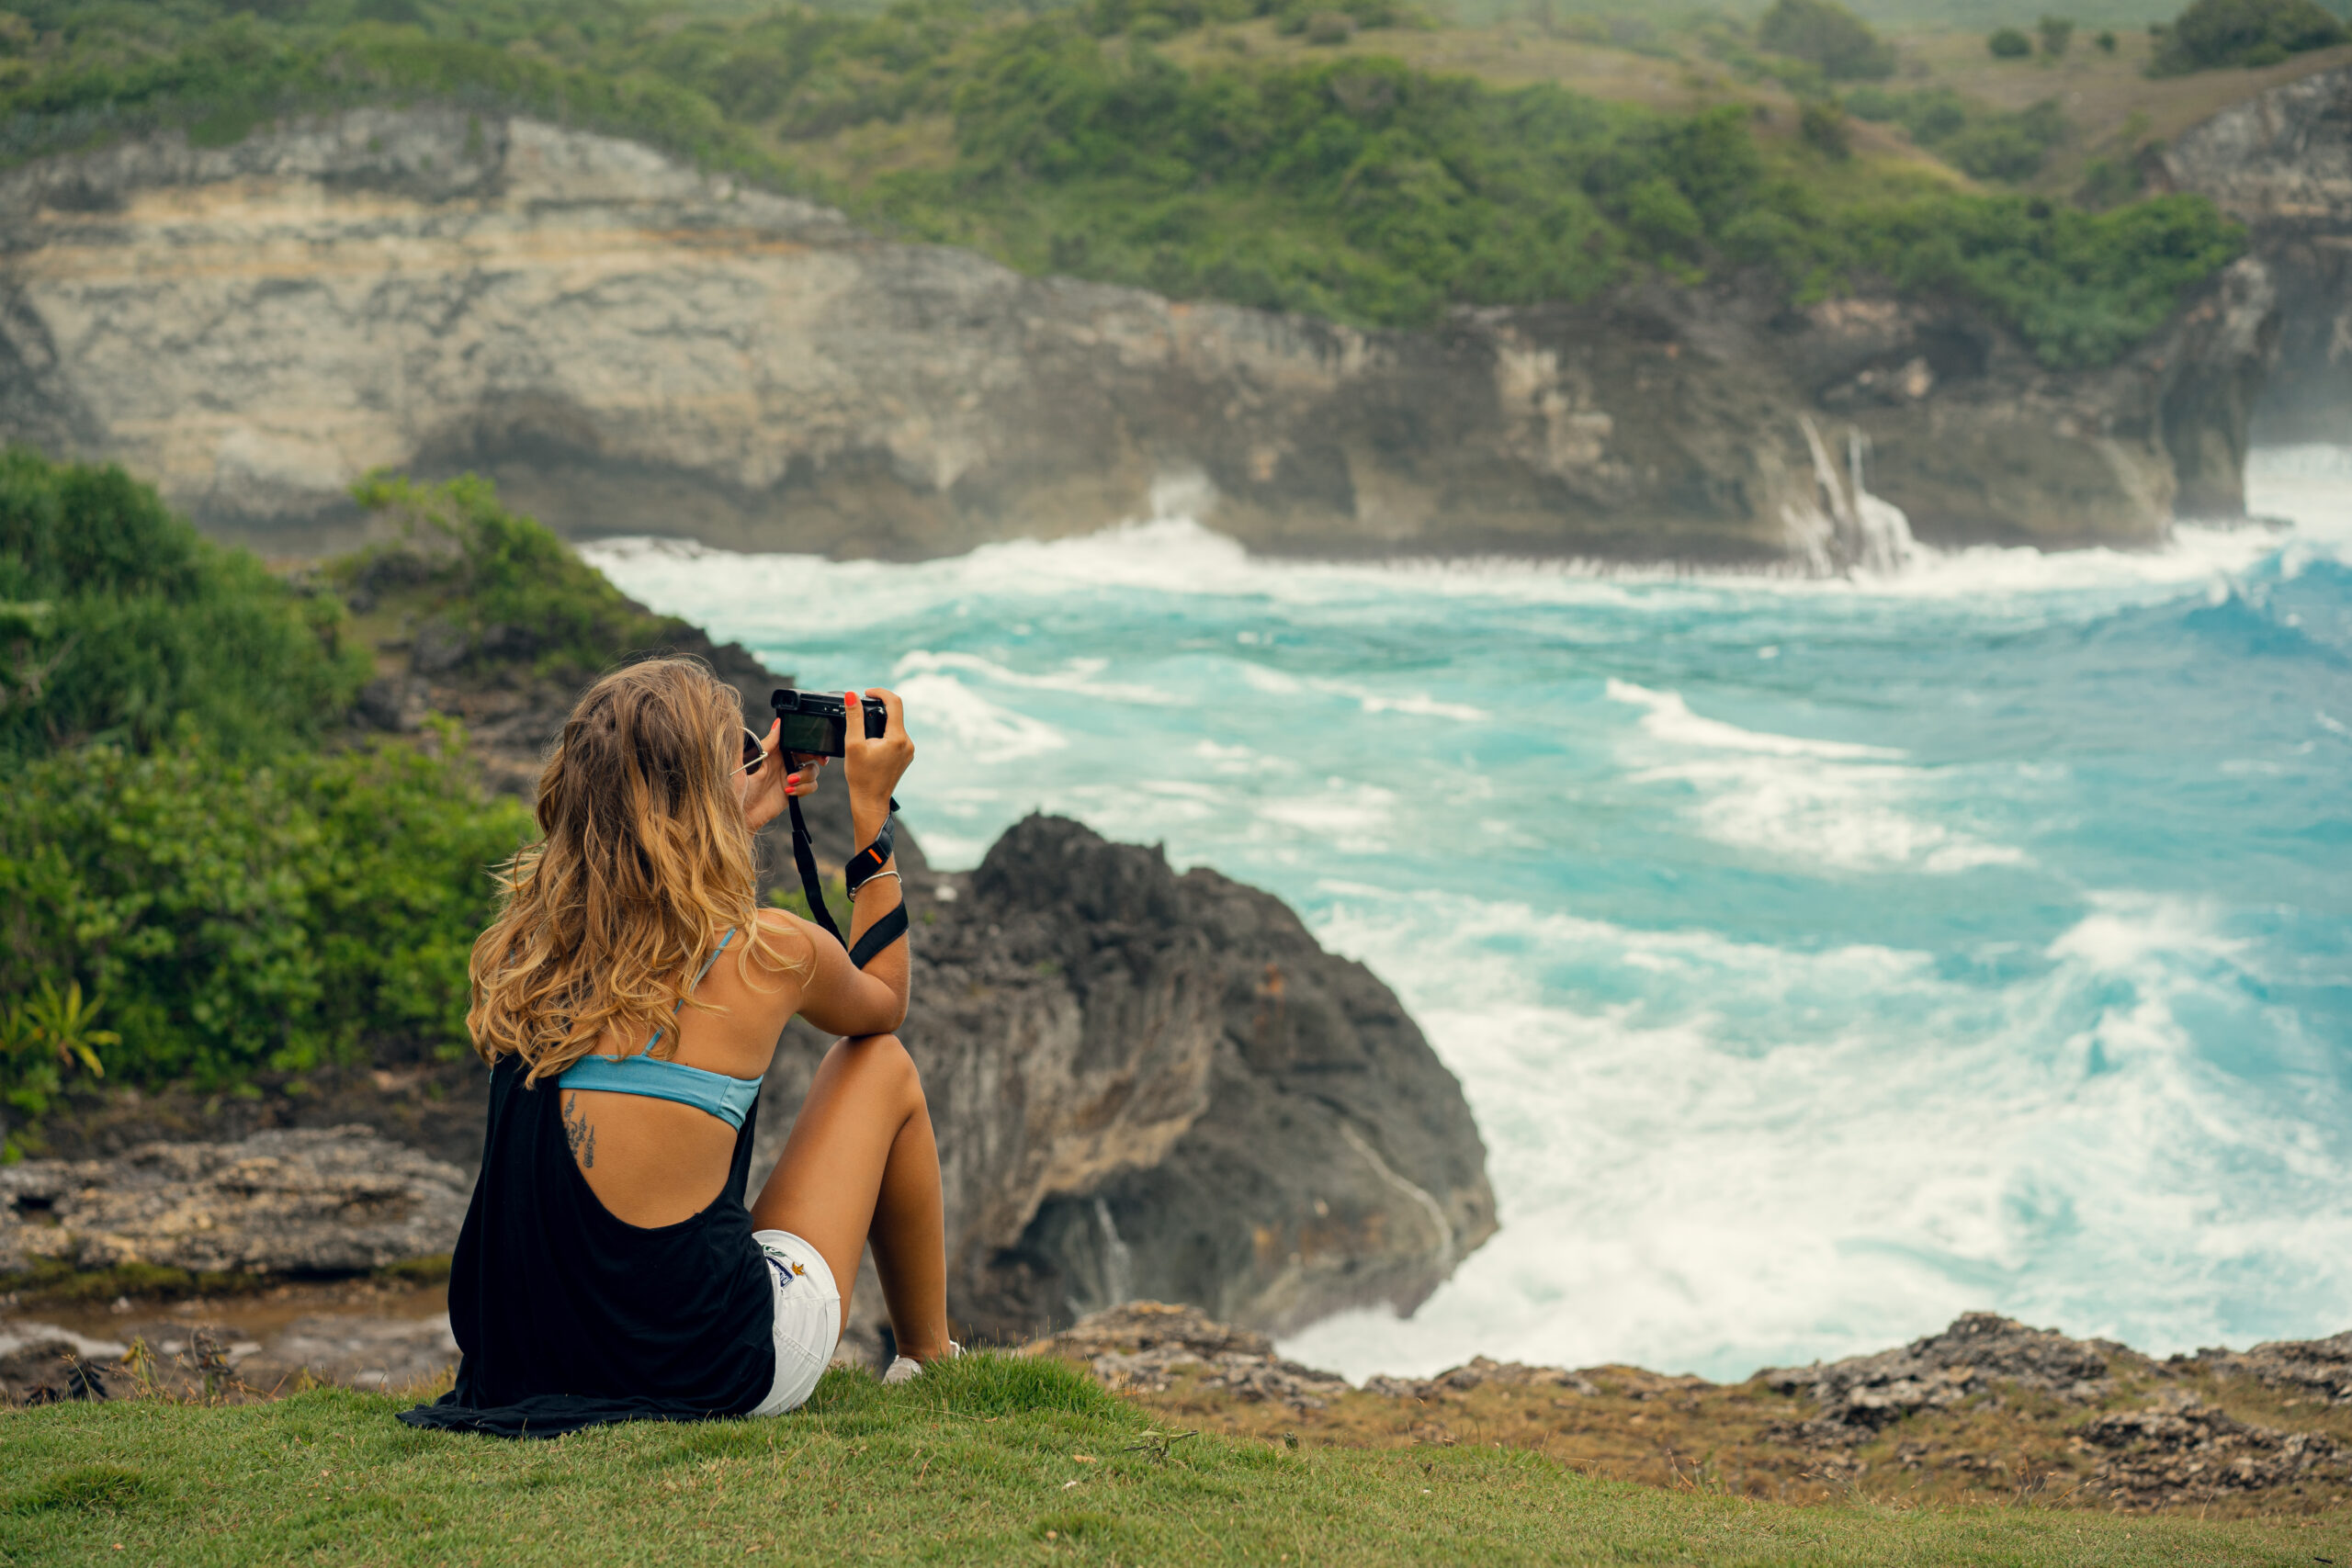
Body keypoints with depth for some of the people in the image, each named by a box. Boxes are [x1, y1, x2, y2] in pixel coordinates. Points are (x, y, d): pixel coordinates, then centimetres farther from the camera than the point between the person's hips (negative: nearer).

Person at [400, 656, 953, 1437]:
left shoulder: (527, 936, -1)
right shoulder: (767, 954, -14)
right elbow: (881, 1005, 12)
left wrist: (750, 810, 31)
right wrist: (873, 814, 17)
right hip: (713, 1370, -5)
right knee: (883, 1066, 17)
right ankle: (929, 1362, 36)